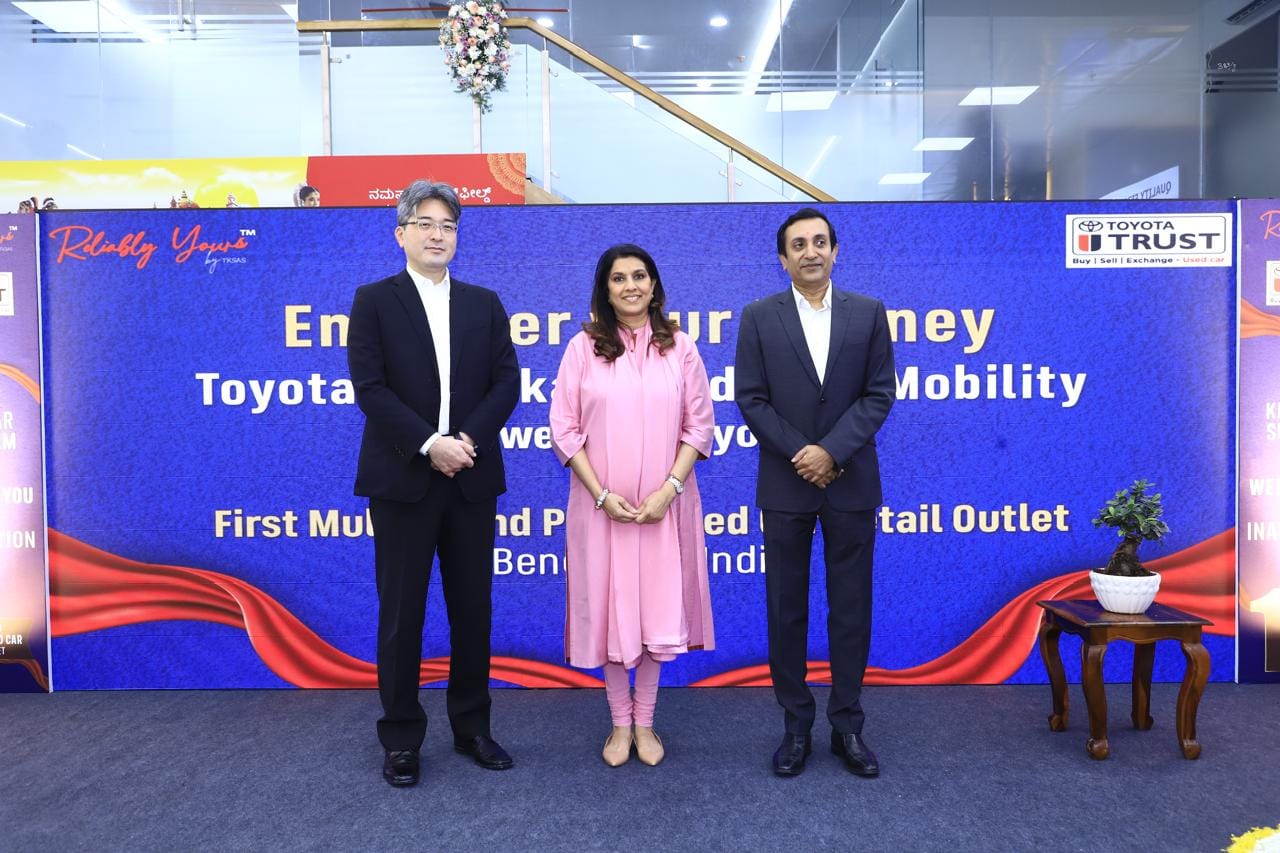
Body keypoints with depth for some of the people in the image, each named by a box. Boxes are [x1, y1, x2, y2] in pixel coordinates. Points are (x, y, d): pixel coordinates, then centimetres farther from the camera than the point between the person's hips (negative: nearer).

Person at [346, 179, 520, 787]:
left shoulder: (484, 303, 10)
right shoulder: (374, 300, 2)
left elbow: (507, 382, 3)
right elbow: (369, 387, -8)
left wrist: (469, 439, -12)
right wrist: (429, 445, -17)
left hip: (472, 478, 3)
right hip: (402, 479, -3)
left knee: (472, 608, 10)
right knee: (401, 612, 5)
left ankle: (472, 727, 25)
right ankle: (401, 738, 20)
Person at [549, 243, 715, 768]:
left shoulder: (679, 347, 3)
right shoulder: (583, 347, 0)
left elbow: (698, 426, 2)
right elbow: (564, 429, -3)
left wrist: (669, 488, -11)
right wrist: (603, 495, -11)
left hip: (665, 503, 1)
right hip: (601, 504, 0)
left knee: (659, 610, 7)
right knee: (608, 609, 7)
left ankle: (644, 721, 25)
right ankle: (620, 722, 24)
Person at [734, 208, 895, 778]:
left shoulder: (868, 313, 4)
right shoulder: (759, 317, 2)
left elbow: (879, 394, -1)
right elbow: (751, 399, -3)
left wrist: (832, 451, -13)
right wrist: (800, 455, -12)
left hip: (851, 483, 1)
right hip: (785, 484, 0)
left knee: (850, 608, 7)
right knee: (786, 609, 6)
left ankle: (847, 725, 21)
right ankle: (796, 726, 20)